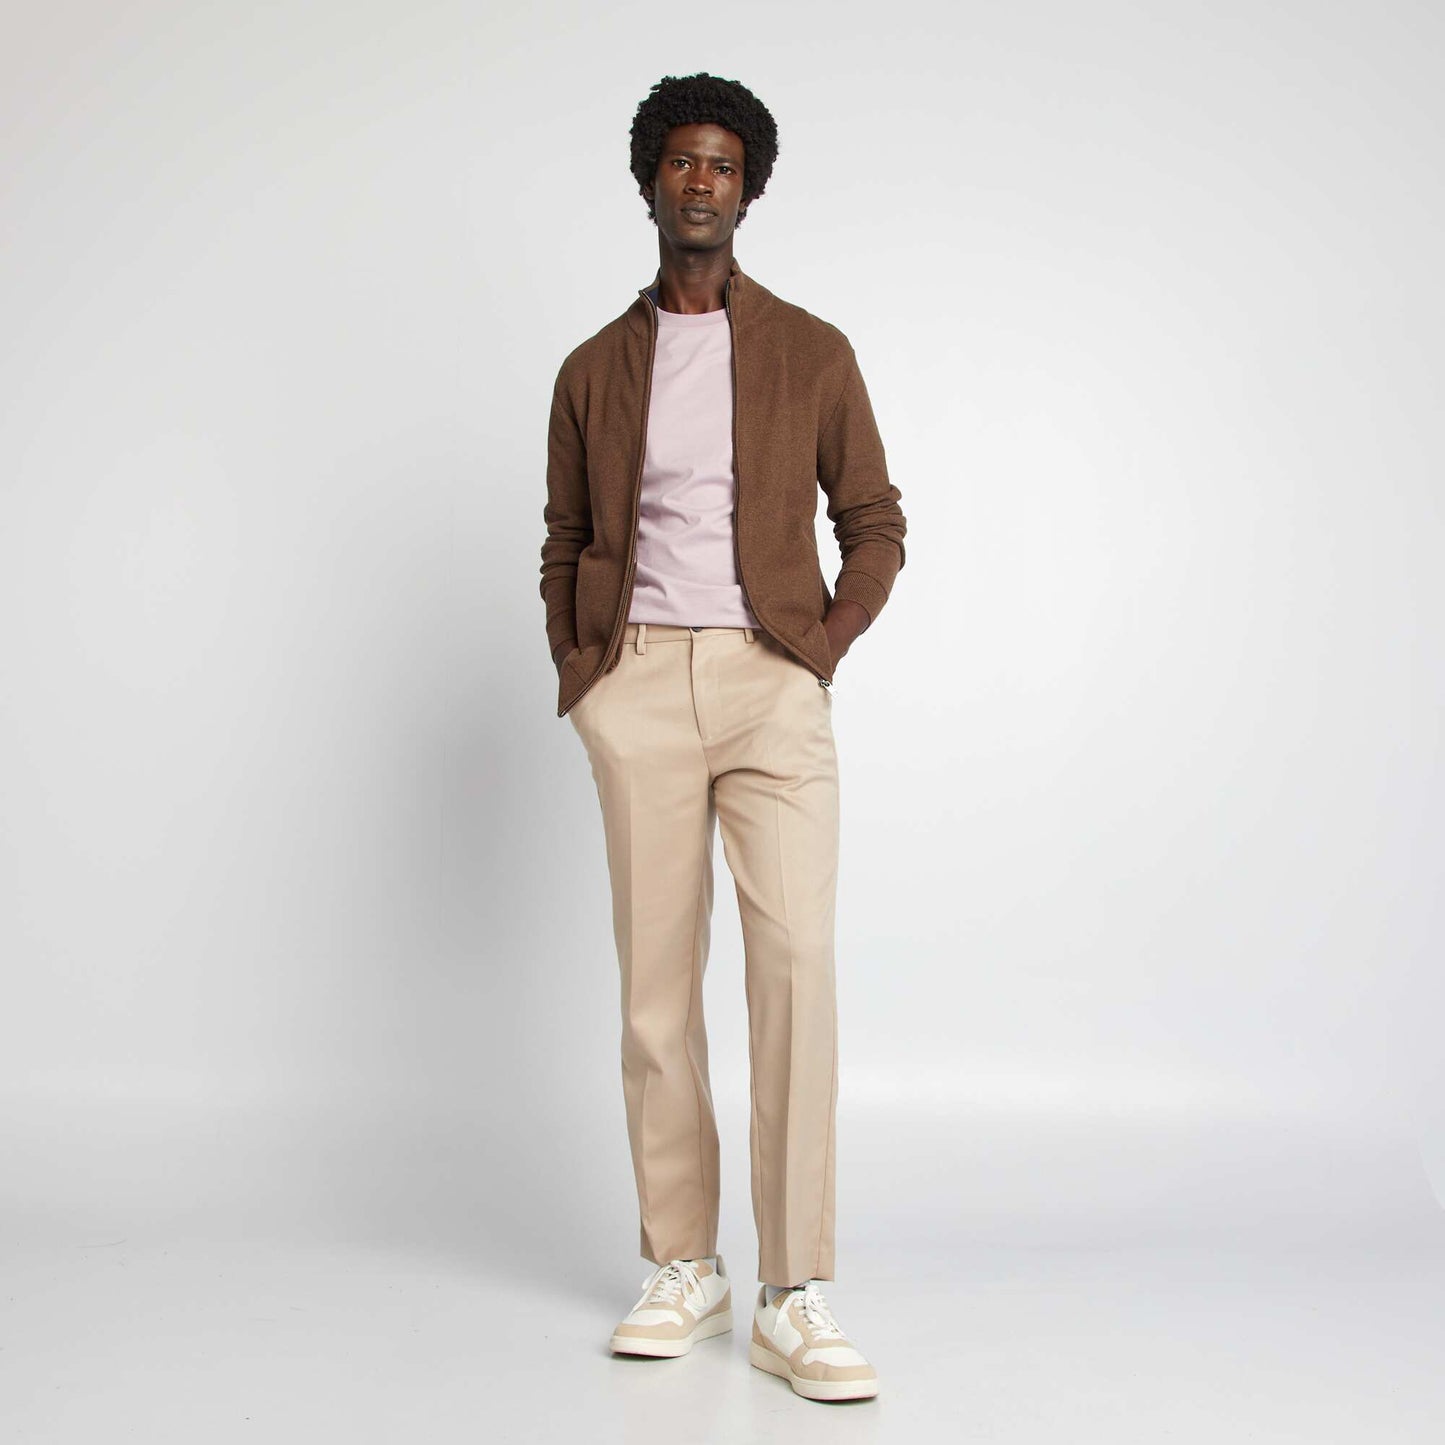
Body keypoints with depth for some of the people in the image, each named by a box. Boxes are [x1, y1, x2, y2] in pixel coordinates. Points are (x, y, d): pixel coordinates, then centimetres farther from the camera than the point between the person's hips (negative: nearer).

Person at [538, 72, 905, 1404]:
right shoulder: (594, 371, 14)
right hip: (638, 687, 2)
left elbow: (877, 524, 12)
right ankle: (684, 1271, 13)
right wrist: (579, 680, 6)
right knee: (656, 979, 2)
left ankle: (795, 1299, -7)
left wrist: (825, 650, -1)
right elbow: (563, 545, 20)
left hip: (771, 682, -1)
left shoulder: (812, 353, 10)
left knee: (795, 962, -13)